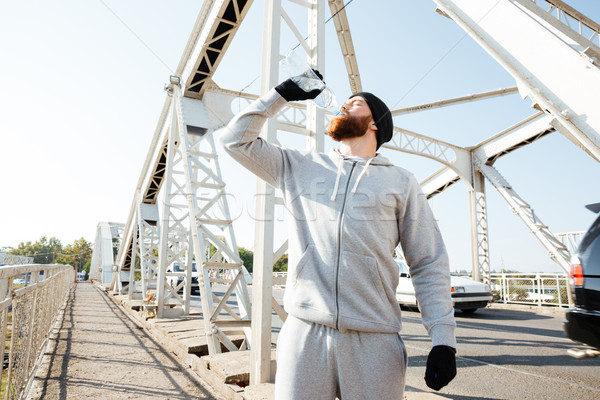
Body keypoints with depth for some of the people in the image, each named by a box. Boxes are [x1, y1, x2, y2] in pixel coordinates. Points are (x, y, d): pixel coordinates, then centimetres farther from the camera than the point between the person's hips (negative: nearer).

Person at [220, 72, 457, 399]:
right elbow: (236, 139, 15)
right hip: (304, 334, 1)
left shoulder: (400, 182, 9)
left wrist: (443, 340, -3)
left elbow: (429, 265, 6)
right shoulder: (300, 166, 14)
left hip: (375, 341, 0)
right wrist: (282, 93, 14)